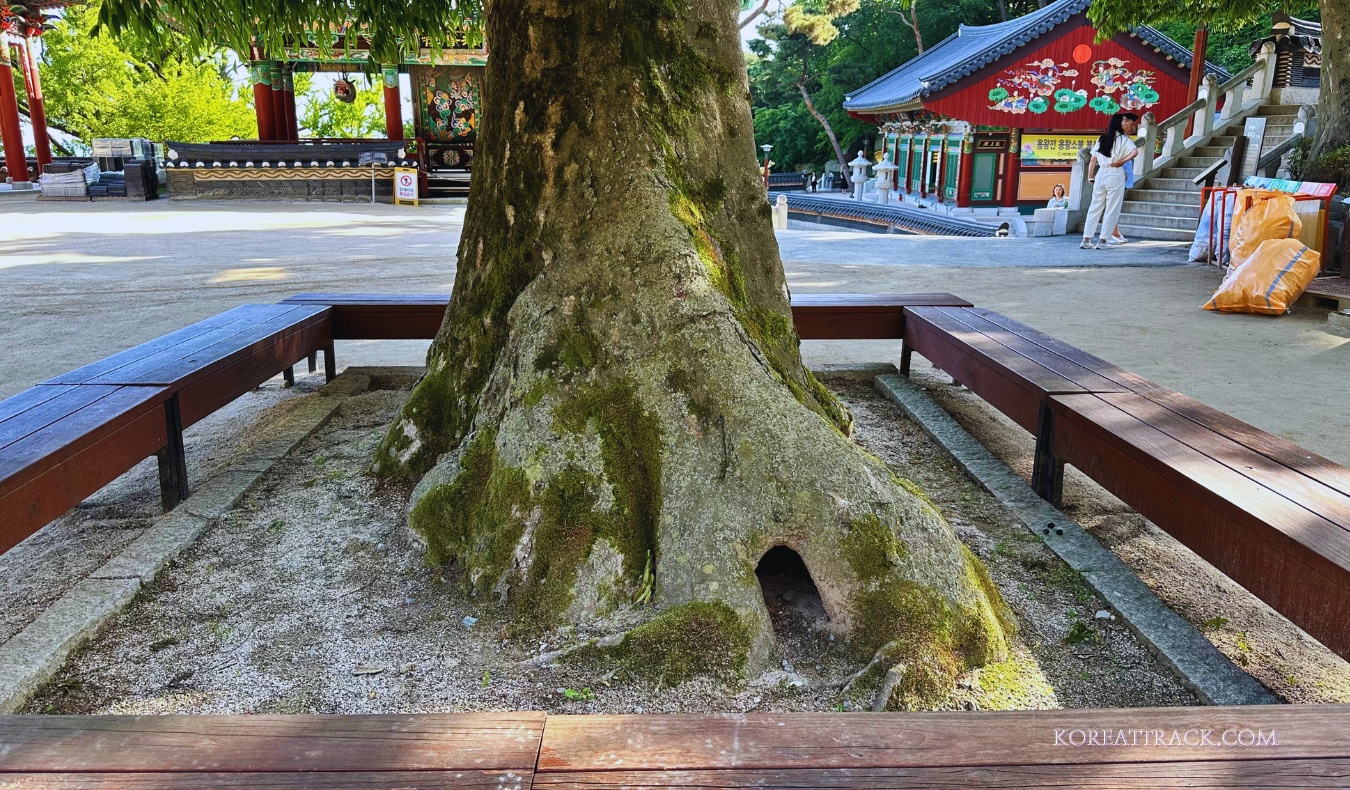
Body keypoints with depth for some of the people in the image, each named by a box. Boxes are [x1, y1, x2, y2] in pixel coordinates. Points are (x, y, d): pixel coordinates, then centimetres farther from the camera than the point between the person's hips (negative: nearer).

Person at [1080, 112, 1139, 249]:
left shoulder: (1102, 139, 10)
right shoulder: (1123, 139, -5)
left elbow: (1092, 161, 10)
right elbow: (1135, 152, -25)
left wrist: (1090, 178, 15)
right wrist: (1121, 162, -14)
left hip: (1101, 174, 5)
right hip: (1115, 175, -5)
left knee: (1094, 208, 9)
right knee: (1112, 210, 3)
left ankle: (1086, 240, 6)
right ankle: (1103, 241, 4)